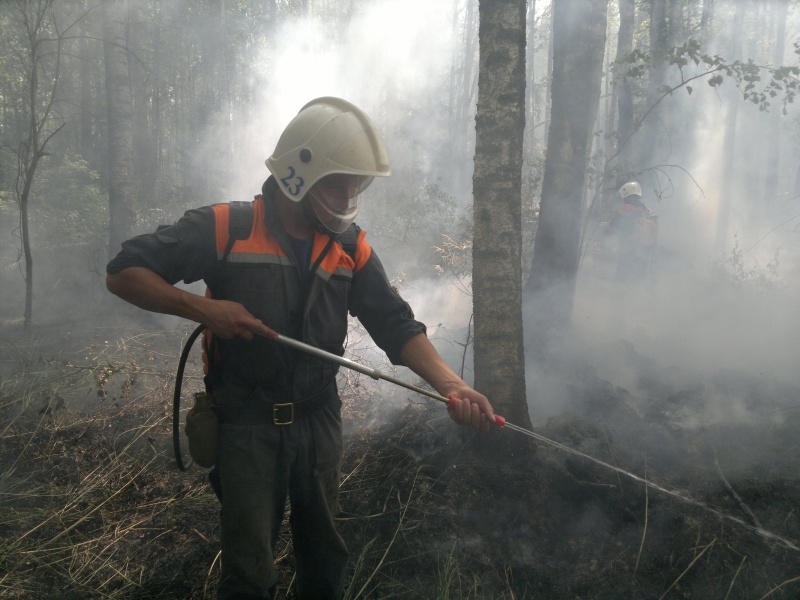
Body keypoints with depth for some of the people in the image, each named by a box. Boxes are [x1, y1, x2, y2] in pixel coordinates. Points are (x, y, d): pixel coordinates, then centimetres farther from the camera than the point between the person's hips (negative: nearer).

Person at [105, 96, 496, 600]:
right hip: (247, 426, -4)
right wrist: (203, 308, -24)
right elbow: (123, 274, -11)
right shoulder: (223, 229, -13)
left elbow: (398, 327, -5)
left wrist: (451, 385, -21)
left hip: (320, 422, 4)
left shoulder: (351, 247, 0)